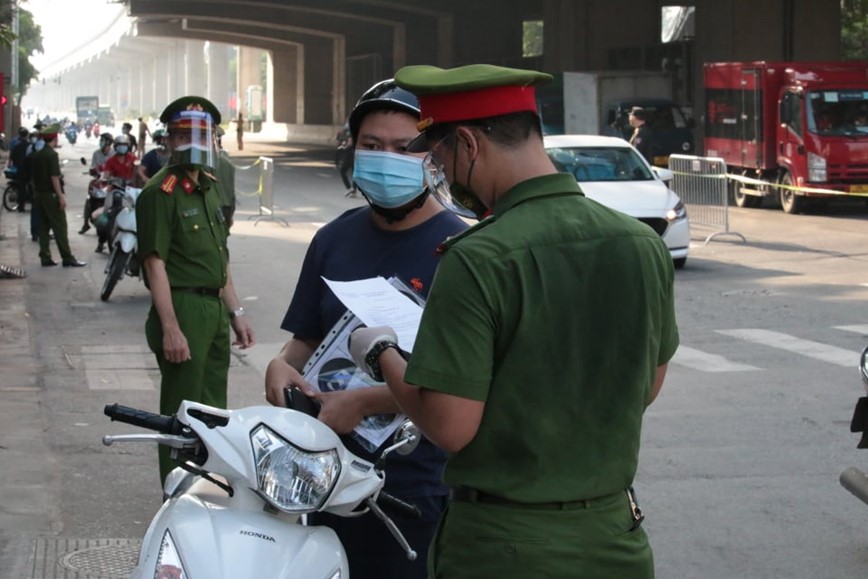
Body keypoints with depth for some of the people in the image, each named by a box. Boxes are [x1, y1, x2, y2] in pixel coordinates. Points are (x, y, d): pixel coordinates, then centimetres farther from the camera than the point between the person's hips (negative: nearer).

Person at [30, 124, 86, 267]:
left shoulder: (36, 155, 10)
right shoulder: (52, 154, -14)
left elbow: (33, 176, 15)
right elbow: (54, 177, -19)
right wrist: (61, 196, -18)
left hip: (38, 195, 8)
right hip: (51, 195, -8)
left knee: (43, 227, 9)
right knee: (60, 228, -5)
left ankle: (45, 258, 10)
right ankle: (67, 258, -4)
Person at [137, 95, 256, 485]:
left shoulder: (207, 188, 16)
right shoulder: (161, 192, -12)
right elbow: (155, 263, -18)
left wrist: (235, 312, 17)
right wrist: (170, 329, -23)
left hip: (213, 309, 9)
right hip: (183, 309, -9)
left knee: (213, 410, 18)